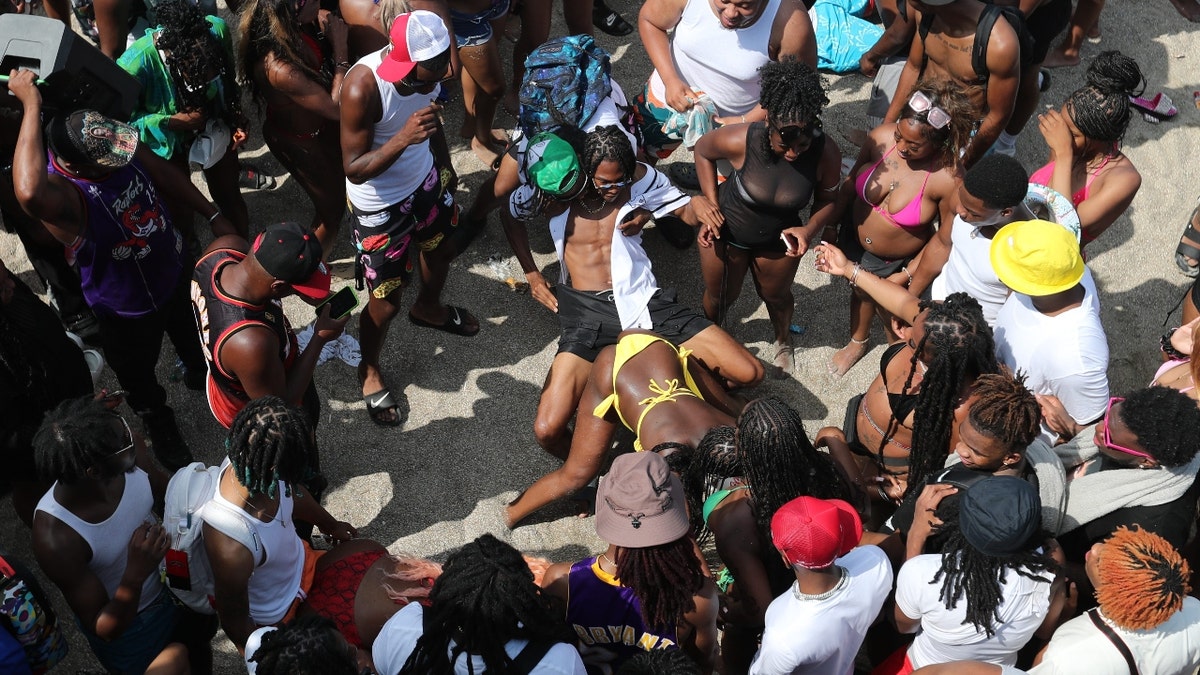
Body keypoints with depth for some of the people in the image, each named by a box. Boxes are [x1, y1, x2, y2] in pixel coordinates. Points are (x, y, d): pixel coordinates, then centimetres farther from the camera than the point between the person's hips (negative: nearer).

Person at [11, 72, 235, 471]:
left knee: (195, 343, 36)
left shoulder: (112, 143, -22)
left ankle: (199, 377, 71)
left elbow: (163, 173, -2)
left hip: (175, 276, 6)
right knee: (141, 382, 25)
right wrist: (31, 105, -61)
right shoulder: (59, 193, -42)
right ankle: (162, 431, 57)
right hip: (128, 312, -6)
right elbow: (29, 194, -68)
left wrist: (212, 215, 3)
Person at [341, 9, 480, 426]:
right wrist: (403, 138, -45)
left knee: (443, 247, 31)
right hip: (380, 204, -6)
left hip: (425, 179, 7)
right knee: (385, 302, 6)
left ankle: (428, 309, 64)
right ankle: (369, 371, 37)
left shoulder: (429, 68, -18)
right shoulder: (363, 87, -37)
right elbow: (354, 169, -30)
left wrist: (445, 165, 20)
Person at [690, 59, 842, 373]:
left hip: (778, 239, 2)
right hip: (725, 231, -1)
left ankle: (783, 341, 65)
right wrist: (711, 204, -17)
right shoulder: (741, 140, -37)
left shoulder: (826, 153, -32)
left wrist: (810, 229, -33)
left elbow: (828, 201, -14)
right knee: (720, 296, 26)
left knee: (776, 295, 30)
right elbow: (702, 150, -14)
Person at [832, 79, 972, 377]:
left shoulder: (947, 179, -36)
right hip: (856, 239, 4)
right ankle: (858, 341, 62)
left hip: (901, 260, -4)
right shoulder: (881, 138, -26)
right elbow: (852, 181, -6)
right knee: (861, 290, 31)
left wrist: (908, 275, -15)